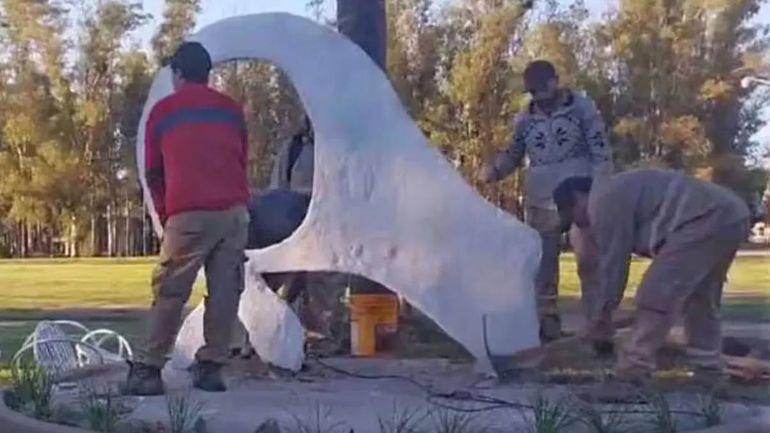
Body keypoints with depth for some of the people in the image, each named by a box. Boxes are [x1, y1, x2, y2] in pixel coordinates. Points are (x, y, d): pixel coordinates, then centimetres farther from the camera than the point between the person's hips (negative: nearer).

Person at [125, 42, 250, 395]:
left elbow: (153, 174, 15)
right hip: (234, 211, 3)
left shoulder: (162, 111, 11)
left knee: (169, 293, 2)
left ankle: (148, 368, 2)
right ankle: (210, 368, 6)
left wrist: (164, 215, 26)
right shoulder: (231, 109, 18)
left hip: (189, 214, -2)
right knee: (225, 292, 5)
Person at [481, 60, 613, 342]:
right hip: (540, 203, 4)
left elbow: (601, 153, -2)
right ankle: (547, 325, 14)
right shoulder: (523, 120, 9)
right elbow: (513, 155, 20)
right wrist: (493, 169, -3)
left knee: (590, 263, -3)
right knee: (541, 266, 6)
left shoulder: (583, 108, 0)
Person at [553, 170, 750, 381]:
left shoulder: (602, 201, -4)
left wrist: (604, 316, 8)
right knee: (700, 296, 23)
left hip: (706, 220, -11)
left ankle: (632, 369, -3)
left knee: (655, 296, -8)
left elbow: (613, 260, -2)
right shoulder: (617, 194, 28)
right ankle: (707, 366, 30)